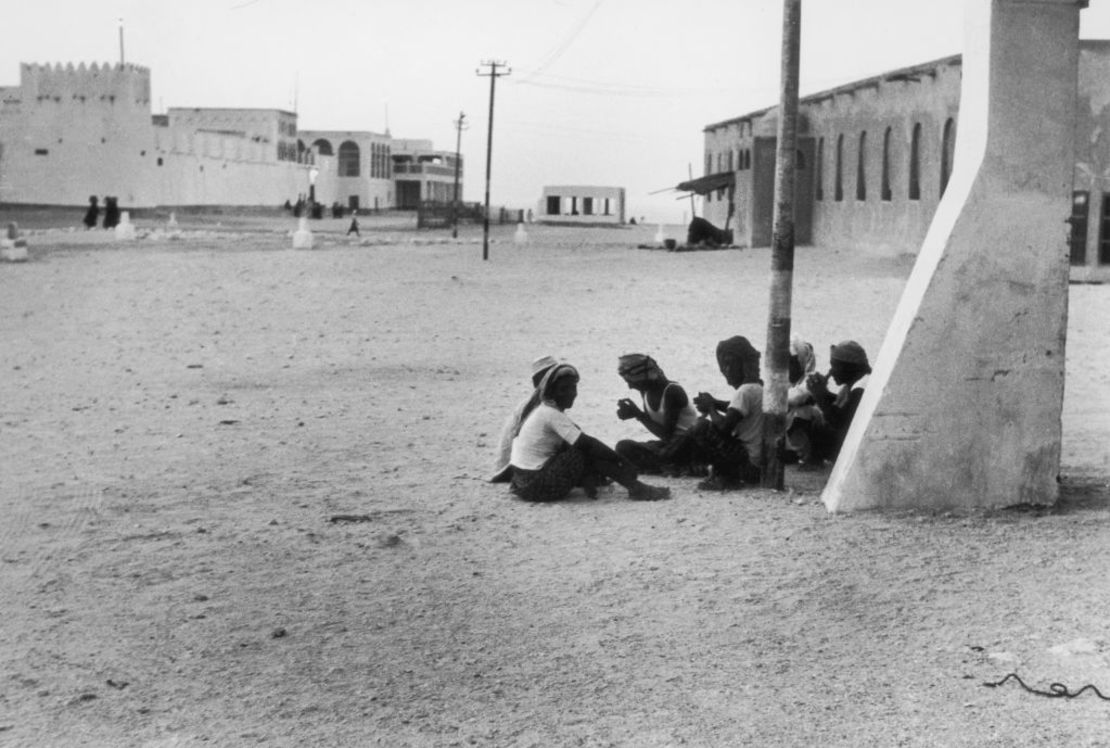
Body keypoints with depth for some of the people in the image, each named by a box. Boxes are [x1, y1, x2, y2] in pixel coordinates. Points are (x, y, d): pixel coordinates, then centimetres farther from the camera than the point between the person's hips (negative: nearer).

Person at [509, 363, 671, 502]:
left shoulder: (543, 410, 14)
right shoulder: (552, 414, -16)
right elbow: (588, 443, -19)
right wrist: (622, 461, -13)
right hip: (536, 484, -9)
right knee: (588, 453, -11)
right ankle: (636, 488, -12)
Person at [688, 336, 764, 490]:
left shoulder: (745, 391, -19)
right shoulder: (757, 386, 11)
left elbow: (724, 425, -25)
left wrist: (710, 408, -6)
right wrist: (714, 403, 9)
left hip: (750, 464, -10)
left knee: (700, 430, -15)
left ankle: (727, 477, -6)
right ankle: (730, 475, 10)